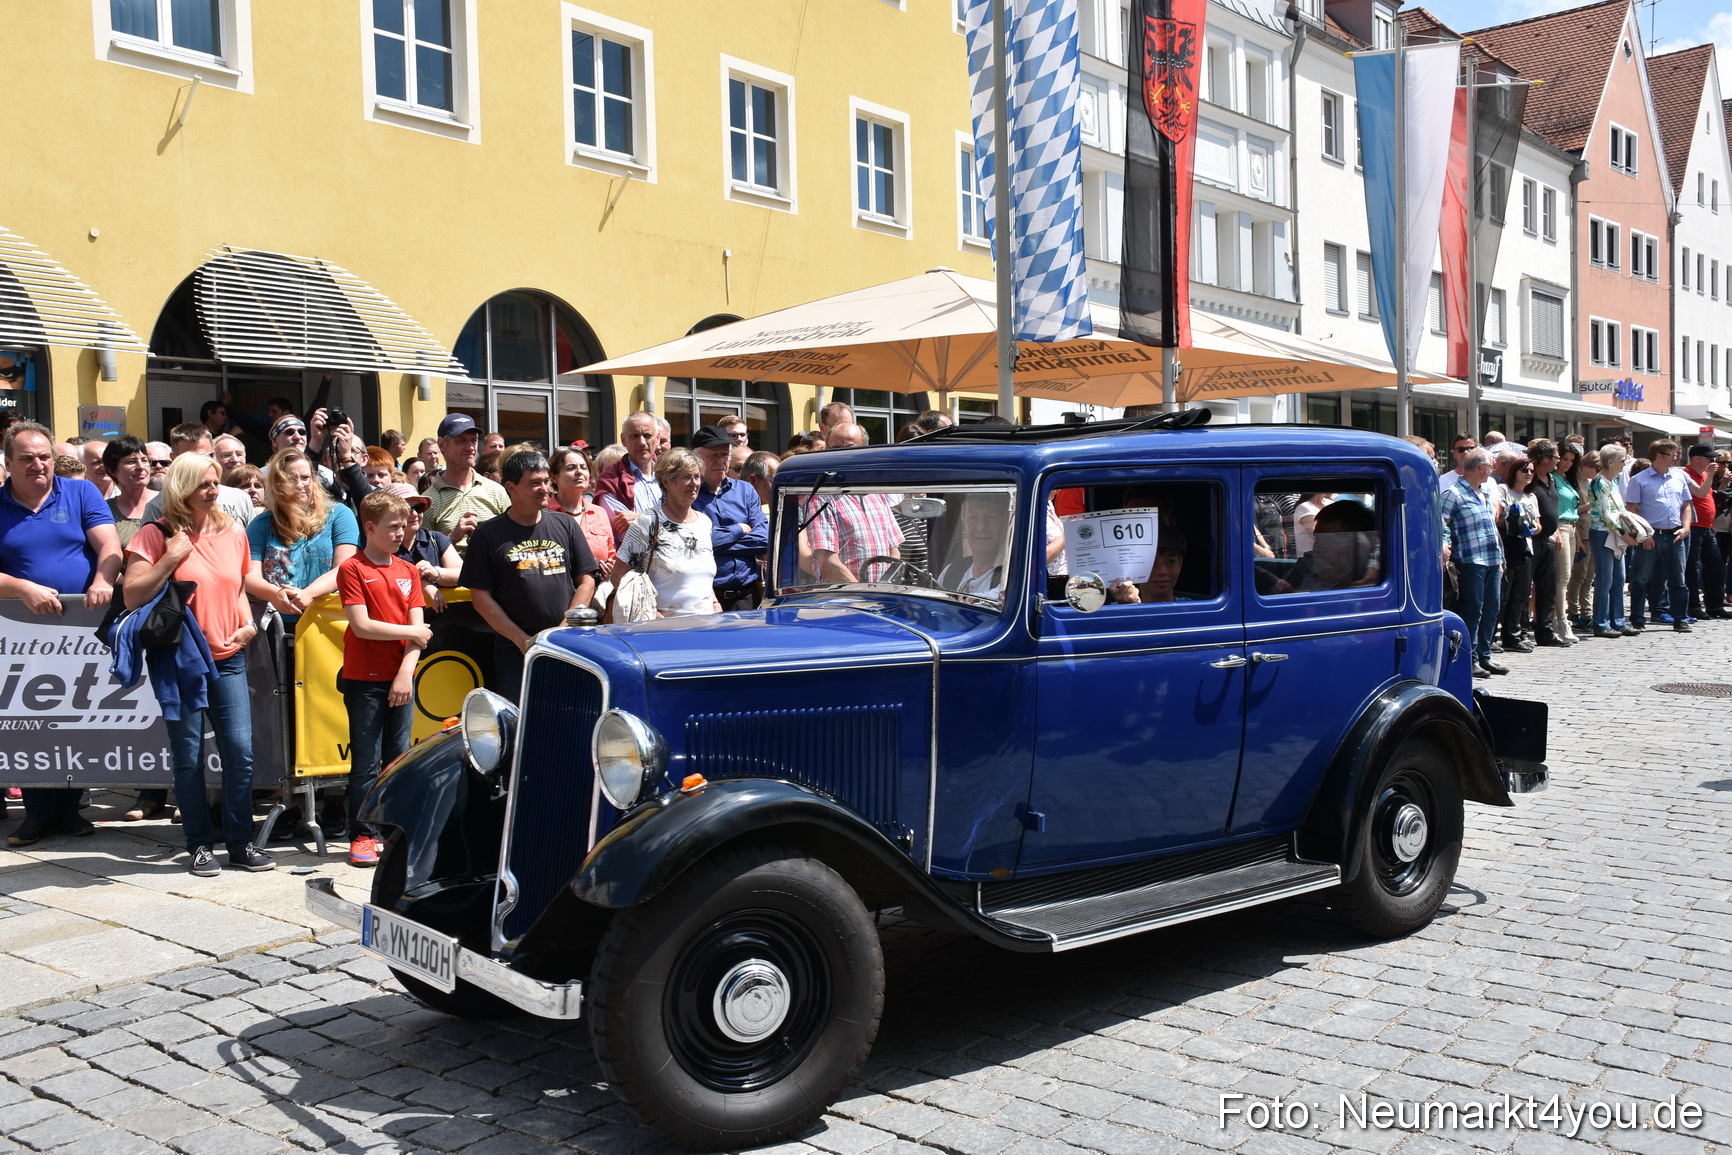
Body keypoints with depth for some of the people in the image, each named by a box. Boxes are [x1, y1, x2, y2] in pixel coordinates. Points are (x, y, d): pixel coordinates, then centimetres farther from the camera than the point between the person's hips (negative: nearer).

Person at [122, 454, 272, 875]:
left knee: (240, 751, 0)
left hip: (227, 658, 4)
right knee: (189, 757, 3)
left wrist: (248, 623, 5)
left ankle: (241, 842, 11)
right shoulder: (157, 535, -5)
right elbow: (132, 596, -11)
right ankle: (200, 845, 14)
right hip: (179, 660, -4)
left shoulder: (233, 533, 9)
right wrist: (171, 558, -17)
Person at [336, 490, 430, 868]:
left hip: (401, 679, 5)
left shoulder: (408, 571, 9)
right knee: (366, 763, 0)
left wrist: (406, 672, -9)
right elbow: (362, 626, -14)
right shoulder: (353, 569, -6)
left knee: (400, 758, 9)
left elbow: (417, 628, 3)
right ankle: (363, 835, 8)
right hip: (364, 680, -5)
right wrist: (411, 633, -7)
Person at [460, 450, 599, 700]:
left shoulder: (565, 525, 10)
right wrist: (522, 640, -7)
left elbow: (586, 581, 9)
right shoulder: (488, 534, 1)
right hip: (514, 650, -2)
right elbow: (481, 597, -2)